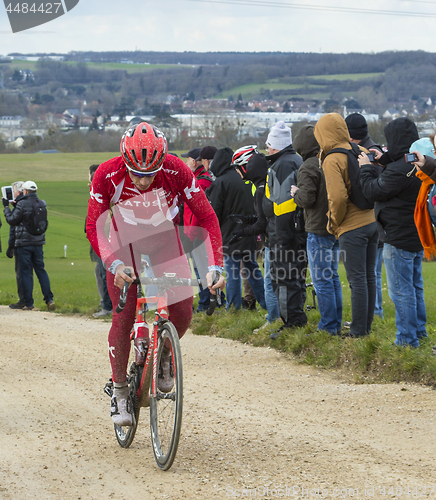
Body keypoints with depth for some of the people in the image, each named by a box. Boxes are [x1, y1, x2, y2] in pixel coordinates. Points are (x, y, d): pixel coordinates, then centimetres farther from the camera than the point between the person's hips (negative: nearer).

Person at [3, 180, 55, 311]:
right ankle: (49, 299, 0)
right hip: (38, 242, 5)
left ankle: (28, 303, 1)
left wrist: (6, 207, 8)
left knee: (26, 272, 1)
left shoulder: (22, 204, -13)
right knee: (41, 270, 10)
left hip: (24, 243, -5)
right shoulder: (42, 204, 5)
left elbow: (12, 220, -8)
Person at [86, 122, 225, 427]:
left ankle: (164, 354, 20)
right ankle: (119, 391, 6)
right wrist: (114, 265, -38)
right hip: (125, 247, -1)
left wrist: (215, 265, -32)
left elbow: (207, 217, -22)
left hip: (166, 244, 1)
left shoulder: (177, 171, -28)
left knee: (182, 315, -12)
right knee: (123, 319, -10)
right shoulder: (108, 175, -27)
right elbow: (94, 227, -22)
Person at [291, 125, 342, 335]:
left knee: (322, 280, -3)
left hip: (318, 230, -8)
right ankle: (337, 323, 19)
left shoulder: (308, 168, -14)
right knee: (333, 277, 16)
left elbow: (307, 198, -19)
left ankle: (328, 326, -2)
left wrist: (296, 192, 0)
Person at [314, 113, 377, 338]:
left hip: (352, 228, -7)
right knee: (369, 277, 13)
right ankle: (366, 327, 21)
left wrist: (333, 224, -6)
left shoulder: (332, 160, -13)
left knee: (357, 280, -4)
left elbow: (338, 197, -21)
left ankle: (358, 332, -1)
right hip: (372, 222, 7)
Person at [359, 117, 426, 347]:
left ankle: (407, 339, 1)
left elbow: (374, 191, -13)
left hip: (400, 239, -10)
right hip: (418, 236, 10)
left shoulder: (399, 170, -25)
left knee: (401, 290, -3)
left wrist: (366, 168, 2)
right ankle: (419, 330, 29)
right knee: (415, 286, 20)